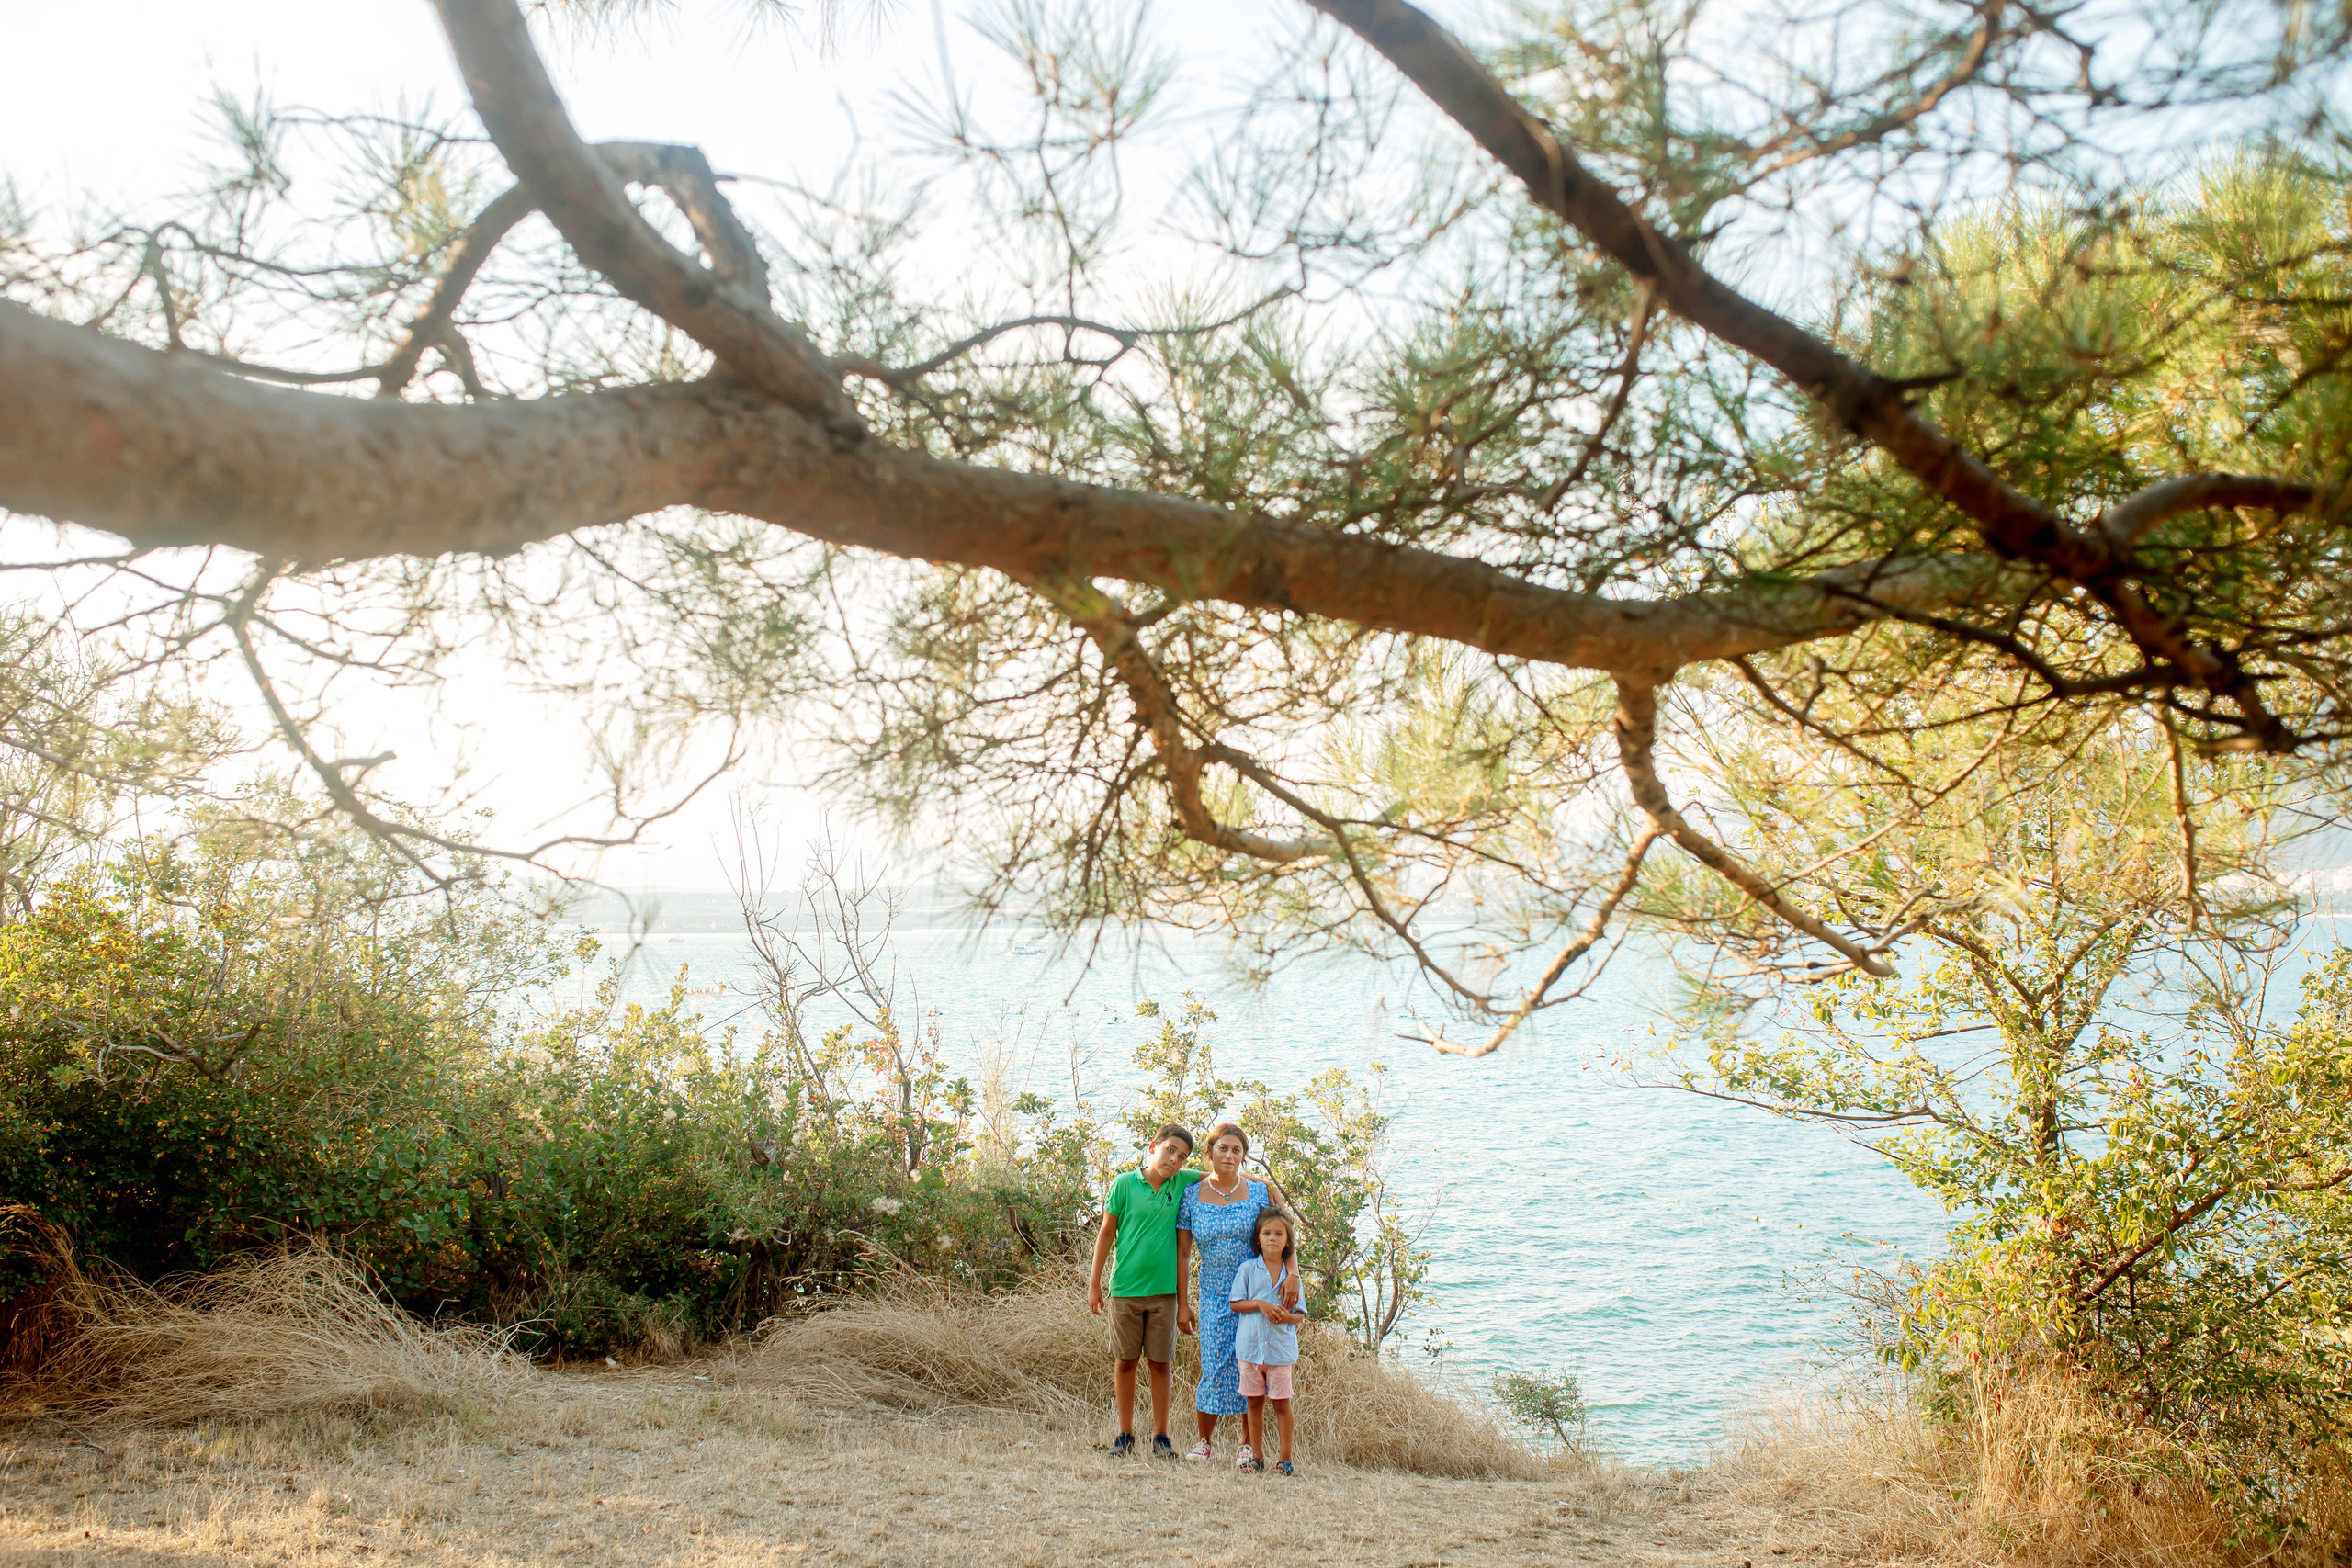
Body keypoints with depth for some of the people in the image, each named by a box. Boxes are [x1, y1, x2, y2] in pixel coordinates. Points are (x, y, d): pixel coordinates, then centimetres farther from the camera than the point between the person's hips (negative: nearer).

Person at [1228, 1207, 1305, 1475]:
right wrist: (1259, 1304, -14)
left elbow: (1301, 1314, 7)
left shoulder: (1292, 1273, 4)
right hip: (1250, 1344, 0)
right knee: (1255, 1401, 8)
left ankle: (1286, 1459, 10)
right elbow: (1235, 1303, 1)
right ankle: (1256, 1455, 19)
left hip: (1281, 1345, 0)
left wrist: (1288, 1316, -15)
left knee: (1281, 1402, 1)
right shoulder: (1247, 1269, 2)